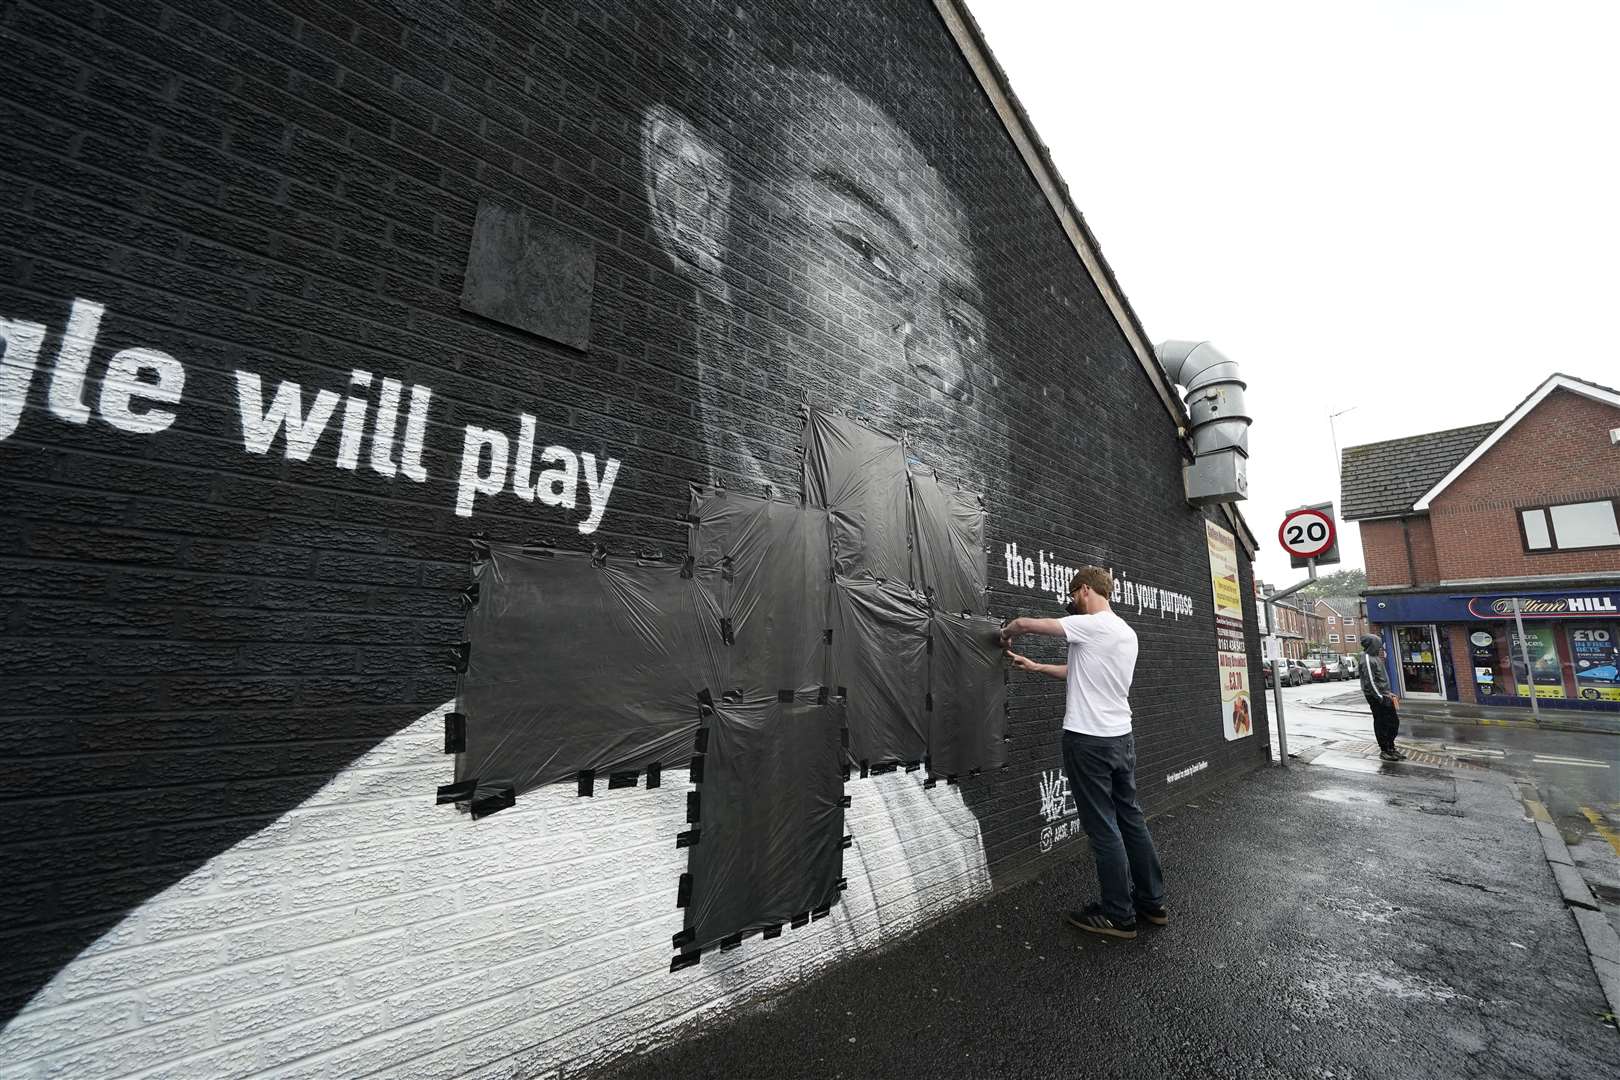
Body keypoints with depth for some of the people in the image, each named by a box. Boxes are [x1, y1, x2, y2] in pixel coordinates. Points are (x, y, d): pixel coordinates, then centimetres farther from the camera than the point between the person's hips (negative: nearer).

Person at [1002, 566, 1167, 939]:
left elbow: (1025, 623, -14)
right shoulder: (1127, 632, 13)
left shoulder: (1090, 625, -16)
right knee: (1130, 818, 18)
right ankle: (1152, 902, 30)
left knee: (1103, 827, 2)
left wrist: (1005, 633, 8)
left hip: (1089, 740, -9)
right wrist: (1035, 666, 24)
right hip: (1121, 737, 9)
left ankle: (1119, 915, 13)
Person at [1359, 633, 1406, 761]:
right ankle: (1384, 751, 11)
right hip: (1376, 697, -10)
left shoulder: (1376, 658, 12)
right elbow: (1370, 682, -20)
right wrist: (1380, 698, -18)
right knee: (1381, 724, 1)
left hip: (1383, 695, 10)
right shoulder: (1368, 660, -18)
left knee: (1394, 721, 15)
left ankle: (1391, 748, 26)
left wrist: (1387, 693, 18)